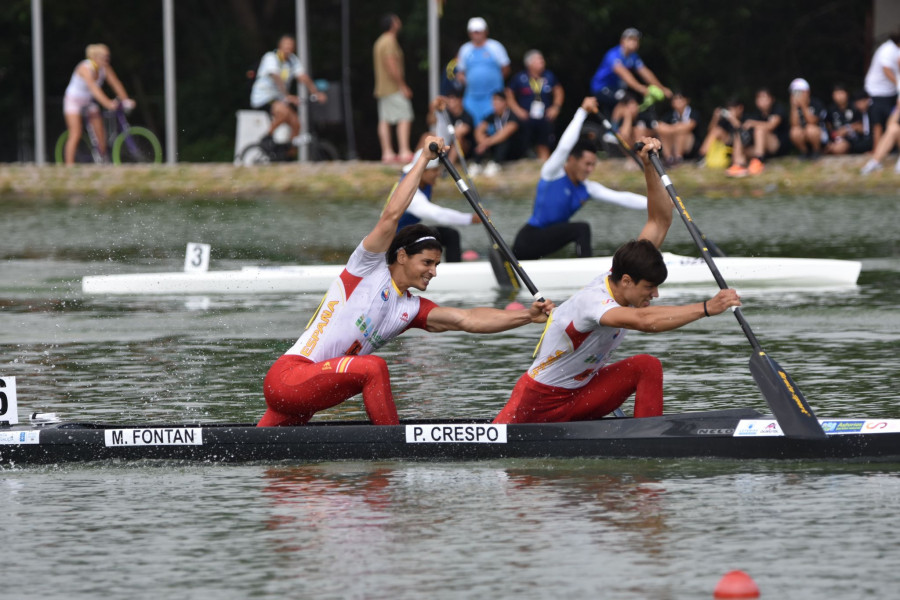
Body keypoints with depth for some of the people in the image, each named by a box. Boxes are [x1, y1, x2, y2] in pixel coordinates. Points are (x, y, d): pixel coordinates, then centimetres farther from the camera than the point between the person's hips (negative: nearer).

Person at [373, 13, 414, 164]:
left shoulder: (379, 42, 17)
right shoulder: (390, 42, -13)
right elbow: (392, 65, -20)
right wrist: (402, 86, -16)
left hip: (382, 88, 10)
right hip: (394, 89, -10)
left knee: (384, 121, 5)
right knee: (405, 118, -10)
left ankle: (387, 153, 4)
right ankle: (404, 152, -17)